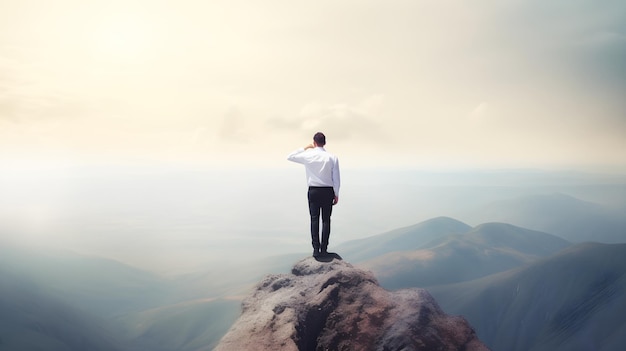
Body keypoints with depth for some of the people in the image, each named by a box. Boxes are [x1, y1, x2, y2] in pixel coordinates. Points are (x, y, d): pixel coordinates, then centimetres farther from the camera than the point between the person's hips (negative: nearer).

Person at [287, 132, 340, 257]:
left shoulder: (308, 155, -5)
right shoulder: (332, 157, -5)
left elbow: (290, 157, 11)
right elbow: (336, 178, -3)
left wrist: (304, 148, 15)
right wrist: (336, 194, 6)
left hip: (313, 191, 0)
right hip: (328, 191, 0)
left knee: (314, 220, 4)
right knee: (326, 220, 6)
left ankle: (316, 249, 0)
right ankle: (324, 248, 5)